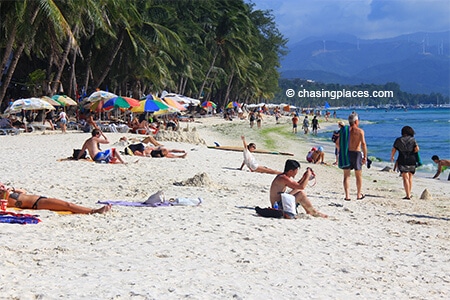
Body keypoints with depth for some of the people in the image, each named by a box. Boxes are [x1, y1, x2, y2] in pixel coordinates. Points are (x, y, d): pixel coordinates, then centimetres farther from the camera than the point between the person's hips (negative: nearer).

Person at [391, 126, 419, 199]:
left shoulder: (398, 140, 2)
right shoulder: (413, 139, 2)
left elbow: (393, 150, 3)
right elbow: (417, 149, -8)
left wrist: (392, 157, 21)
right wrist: (412, 152, 12)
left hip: (402, 161, -2)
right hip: (412, 160, 2)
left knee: (405, 178, -5)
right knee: (410, 177, 16)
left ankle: (408, 195, -13)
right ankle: (409, 193, 17)